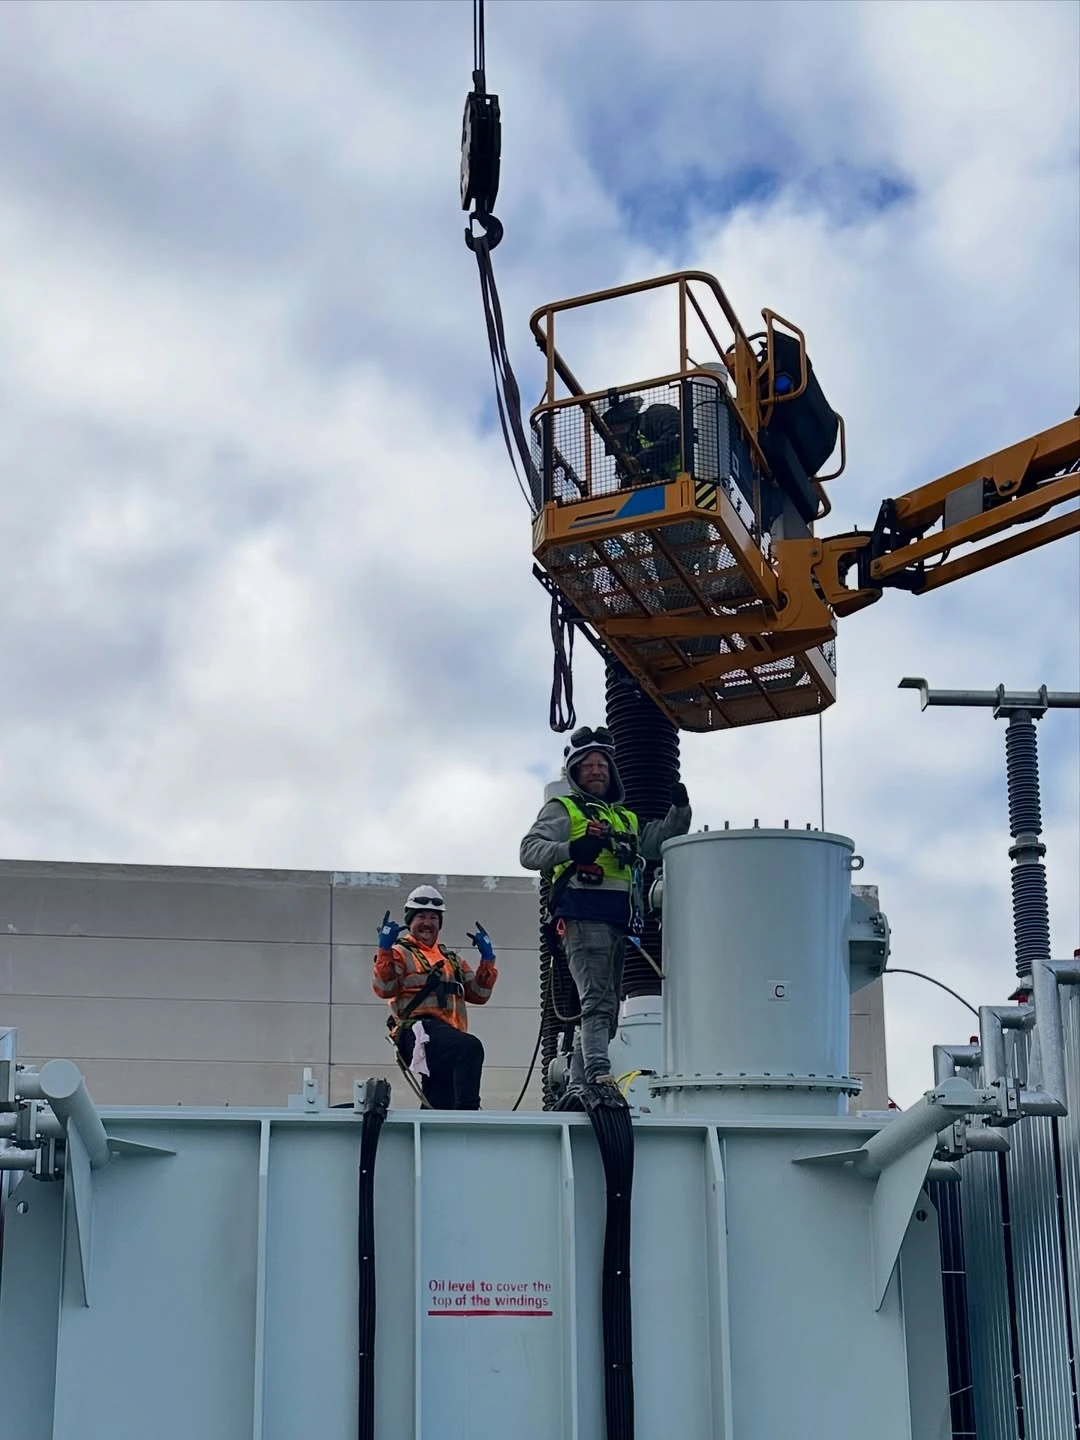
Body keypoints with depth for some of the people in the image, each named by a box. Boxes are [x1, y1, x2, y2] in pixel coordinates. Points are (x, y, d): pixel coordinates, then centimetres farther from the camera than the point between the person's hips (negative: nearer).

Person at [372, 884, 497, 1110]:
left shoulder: (451, 959, 30)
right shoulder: (400, 953, 10)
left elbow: (478, 994, 24)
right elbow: (384, 988, -8)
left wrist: (487, 959, 13)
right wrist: (384, 950, -18)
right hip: (419, 1031, -7)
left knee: (440, 1101, 2)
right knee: (470, 1047, -33)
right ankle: (467, 1111, -40)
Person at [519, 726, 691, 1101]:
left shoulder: (626, 818, 29)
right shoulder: (563, 810, 9)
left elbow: (660, 841, 31)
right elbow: (530, 851, -4)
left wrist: (680, 810, 13)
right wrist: (570, 849, -23)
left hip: (616, 922, 8)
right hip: (582, 916, -8)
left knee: (606, 1009, 8)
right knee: (597, 1001, -20)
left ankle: (578, 1089, 12)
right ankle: (599, 1077, -30)